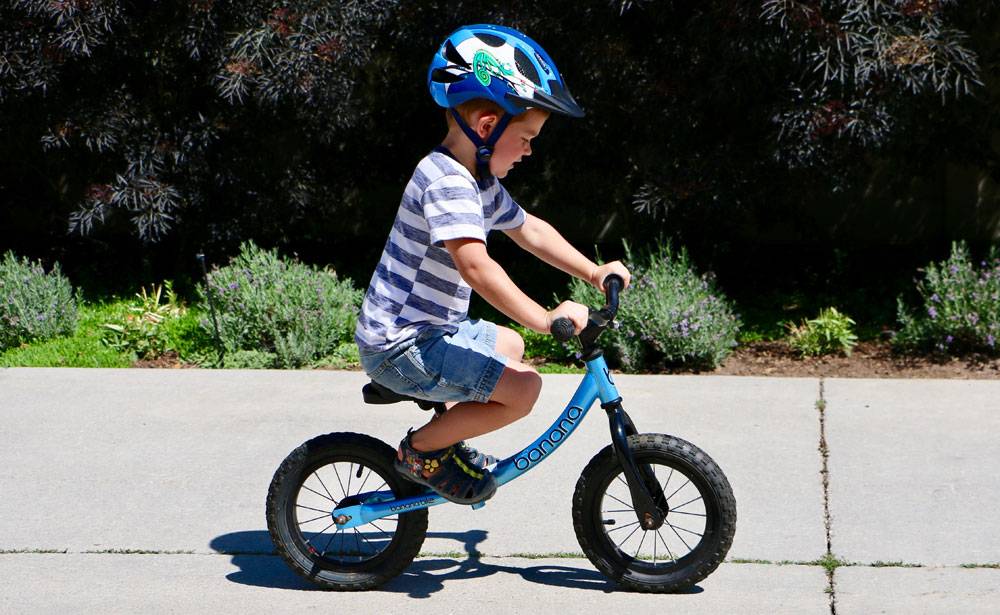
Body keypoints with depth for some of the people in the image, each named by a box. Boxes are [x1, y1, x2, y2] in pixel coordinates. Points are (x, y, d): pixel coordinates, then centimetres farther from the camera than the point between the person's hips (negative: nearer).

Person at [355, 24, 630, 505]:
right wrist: (544, 318, -34)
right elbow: (476, 267, -35)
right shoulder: (446, 182, -23)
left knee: (509, 345, 29)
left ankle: (449, 439, 26)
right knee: (522, 387, -18)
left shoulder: (478, 182, 10)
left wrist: (594, 272, 17)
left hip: (429, 330, 11)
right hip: (400, 346, -11)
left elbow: (529, 230, 23)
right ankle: (422, 450, -3)